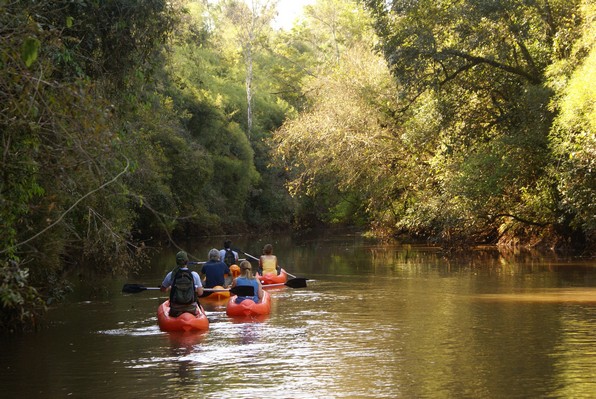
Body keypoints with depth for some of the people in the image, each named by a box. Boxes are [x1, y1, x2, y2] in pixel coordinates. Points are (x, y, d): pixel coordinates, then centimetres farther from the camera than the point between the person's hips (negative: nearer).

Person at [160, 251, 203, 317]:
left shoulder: (171, 275, -6)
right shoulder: (194, 275, -9)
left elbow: (162, 290, 9)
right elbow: (200, 293, -4)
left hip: (175, 310, 0)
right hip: (191, 310, 0)